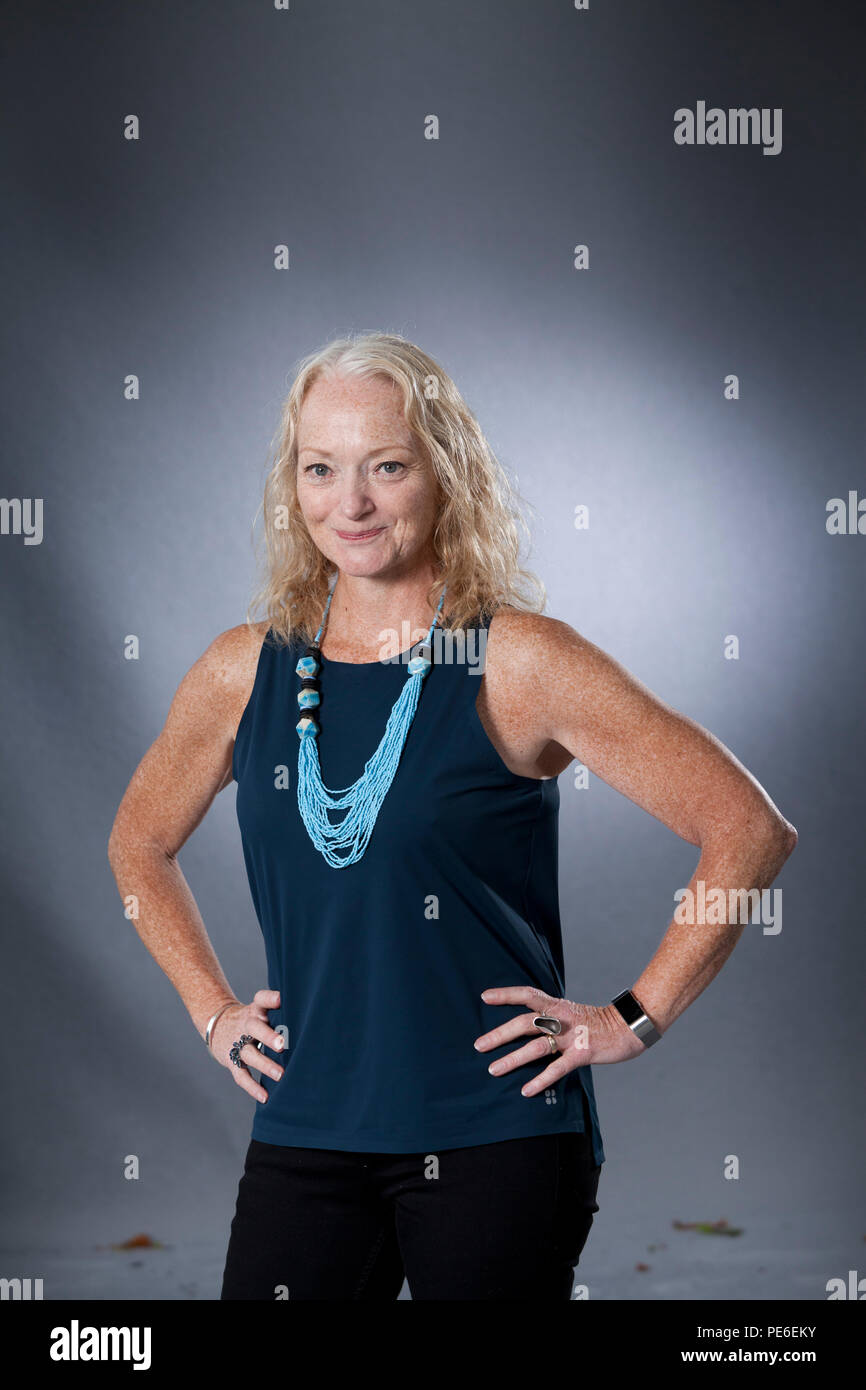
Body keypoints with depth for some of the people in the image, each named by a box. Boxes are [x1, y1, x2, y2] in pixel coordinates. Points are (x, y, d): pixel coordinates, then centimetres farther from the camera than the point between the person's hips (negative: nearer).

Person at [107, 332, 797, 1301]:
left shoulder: (519, 663, -7)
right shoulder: (242, 672, 5)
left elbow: (750, 832, -7)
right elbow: (139, 843, 24)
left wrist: (632, 1019, -7)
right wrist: (211, 1006, 13)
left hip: (495, 1139, -3)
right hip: (302, 1135, 4)